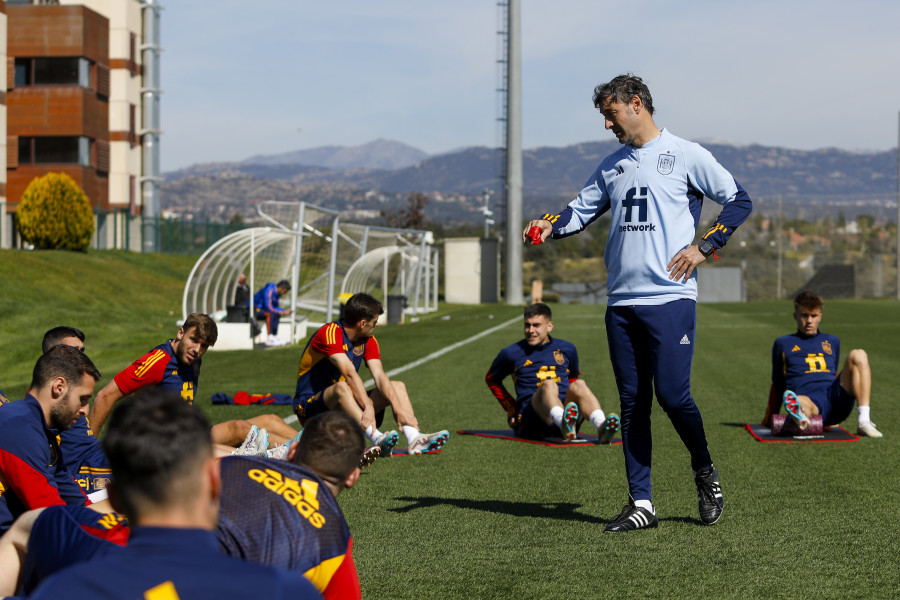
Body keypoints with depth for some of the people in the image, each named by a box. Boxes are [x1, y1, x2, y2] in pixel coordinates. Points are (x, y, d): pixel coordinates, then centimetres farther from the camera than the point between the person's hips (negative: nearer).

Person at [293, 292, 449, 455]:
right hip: (310, 406, -8)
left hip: (345, 405, 8)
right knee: (341, 387, -38)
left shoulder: (368, 341, 4)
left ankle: (414, 438, -31)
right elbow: (350, 374, -33)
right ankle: (378, 440, -58)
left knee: (398, 386, -4)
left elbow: (379, 376, -10)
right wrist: (368, 407, -44)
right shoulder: (330, 333, -20)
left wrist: (399, 410, -24)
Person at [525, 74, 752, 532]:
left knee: (672, 394, -12)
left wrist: (703, 246, -8)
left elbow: (738, 200, 2)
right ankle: (641, 503, 10)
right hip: (621, 301, 6)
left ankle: (705, 472, 15)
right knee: (632, 402, 5)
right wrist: (551, 225, -3)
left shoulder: (684, 155, 1)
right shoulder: (612, 165, 18)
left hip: (670, 296, -6)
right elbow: (581, 210, 18)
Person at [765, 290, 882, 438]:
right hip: (809, 400, -3)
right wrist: (770, 417, 26)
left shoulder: (832, 342, 30)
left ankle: (864, 421, -32)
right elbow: (777, 384, 26)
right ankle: (800, 417, -77)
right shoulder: (783, 344, 22)